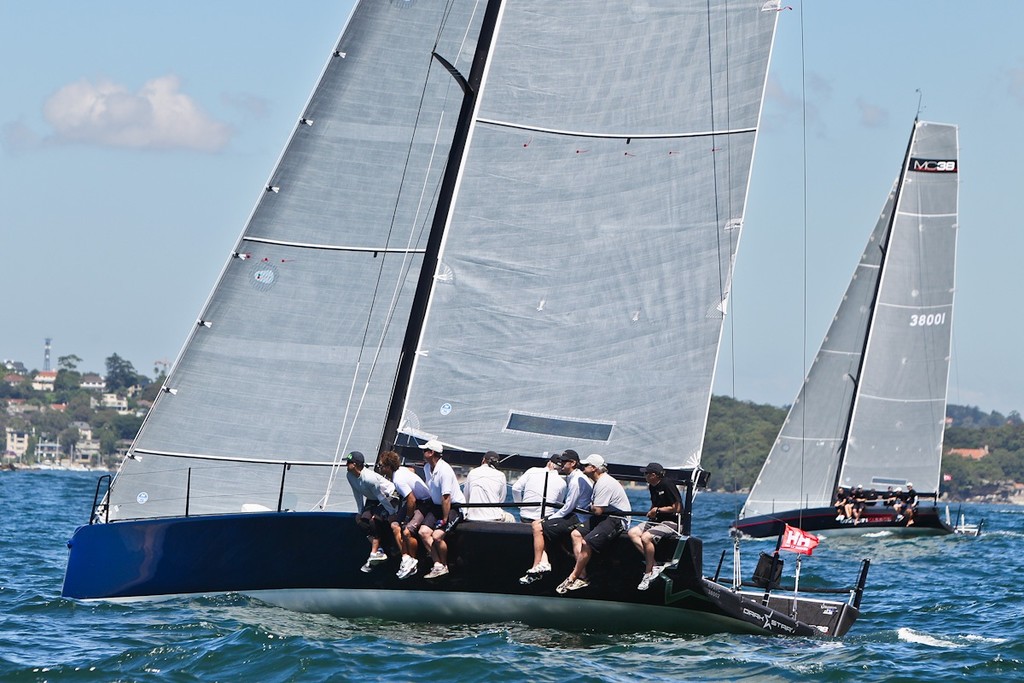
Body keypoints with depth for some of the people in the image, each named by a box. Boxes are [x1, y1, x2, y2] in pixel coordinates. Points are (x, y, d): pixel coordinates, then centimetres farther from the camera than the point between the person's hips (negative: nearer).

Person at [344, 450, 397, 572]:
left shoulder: (369, 478, -35)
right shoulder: (350, 476, -10)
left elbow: (381, 497, -27)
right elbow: (357, 494, 3)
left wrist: (393, 513, -20)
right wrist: (361, 512, 5)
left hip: (388, 496, -9)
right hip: (372, 500, 9)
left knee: (375, 520, -26)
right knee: (361, 520, -10)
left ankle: (374, 553, -21)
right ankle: (377, 551, -9)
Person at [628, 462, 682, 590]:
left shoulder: (667, 485, -17)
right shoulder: (652, 487, 11)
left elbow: (677, 508, -18)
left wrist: (658, 510, -12)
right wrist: (651, 512, 7)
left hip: (671, 522, -10)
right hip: (656, 521, 10)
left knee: (646, 537, -30)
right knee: (633, 533, -8)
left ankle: (648, 573, -19)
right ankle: (653, 565, -17)